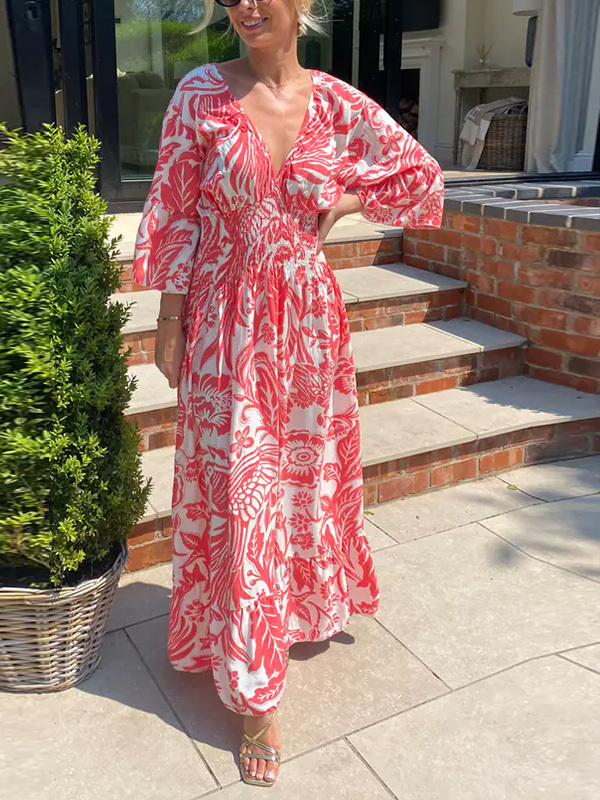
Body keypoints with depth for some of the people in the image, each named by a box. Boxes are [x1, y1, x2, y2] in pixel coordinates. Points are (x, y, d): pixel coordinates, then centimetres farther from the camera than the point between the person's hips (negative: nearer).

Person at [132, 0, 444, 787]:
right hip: (228, 322, -2)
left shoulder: (335, 102, 2)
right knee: (239, 490, 0)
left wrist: (345, 198, -1)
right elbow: (177, 216, -3)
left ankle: (306, 605, 45)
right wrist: (169, 324, -5)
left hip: (308, 317, 3)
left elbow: (422, 173, 11)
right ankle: (255, 693, 14)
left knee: (309, 466, 16)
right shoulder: (201, 93, -4)